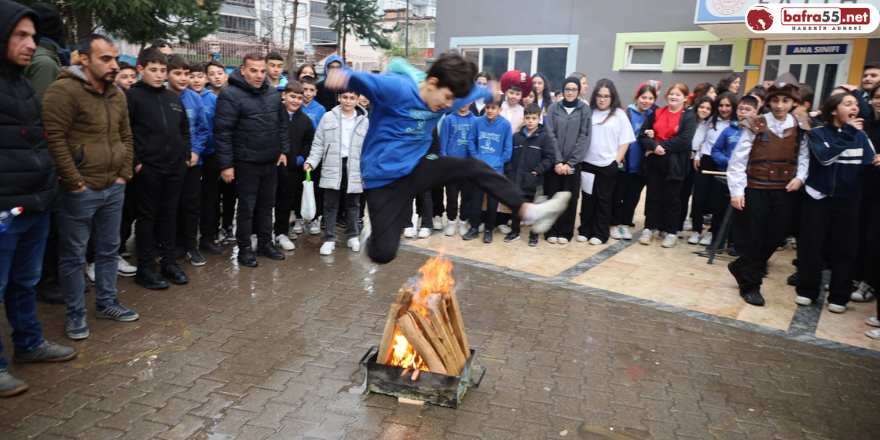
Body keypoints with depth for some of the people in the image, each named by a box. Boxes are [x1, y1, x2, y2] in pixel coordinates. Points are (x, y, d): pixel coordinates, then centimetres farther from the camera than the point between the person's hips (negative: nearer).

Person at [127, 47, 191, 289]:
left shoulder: (173, 97, 14)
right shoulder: (132, 95, -4)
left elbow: (185, 129, 21)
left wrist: (186, 154, 9)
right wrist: (135, 162, -14)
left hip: (175, 167, 5)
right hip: (148, 168, -5)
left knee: (169, 214, 12)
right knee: (147, 216, 3)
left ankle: (168, 261, 22)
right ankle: (145, 268, 12)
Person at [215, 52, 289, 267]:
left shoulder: (273, 94, 7)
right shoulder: (231, 95, -13)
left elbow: (283, 123, 16)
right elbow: (222, 132, -15)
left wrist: (283, 150, 10)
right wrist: (226, 164, -17)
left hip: (271, 162, 6)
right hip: (246, 163, -6)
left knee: (266, 205, 16)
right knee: (246, 207, 5)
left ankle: (266, 243, 30)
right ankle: (244, 249, 18)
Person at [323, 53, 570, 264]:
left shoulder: (446, 96, 2)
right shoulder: (397, 88, -20)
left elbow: (470, 92, 22)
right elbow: (366, 81, -34)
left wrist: (489, 93, 41)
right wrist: (345, 77, -57)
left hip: (416, 167, 6)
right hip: (384, 178, -6)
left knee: (472, 167, -11)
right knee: (383, 254, -10)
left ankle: (529, 212, -5)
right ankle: (373, 234, 28)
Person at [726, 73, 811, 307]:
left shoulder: (800, 128, 4)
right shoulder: (755, 126, -8)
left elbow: (804, 158, 13)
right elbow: (737, 160, -9)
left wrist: (800, 177, -6)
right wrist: (736, 191, -13)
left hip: (784, 192, 4)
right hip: (754, 190, -4)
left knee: (774, 238, 8)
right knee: (751, 238, 3)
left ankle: (741, 267, 31)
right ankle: (750, 285, 18)